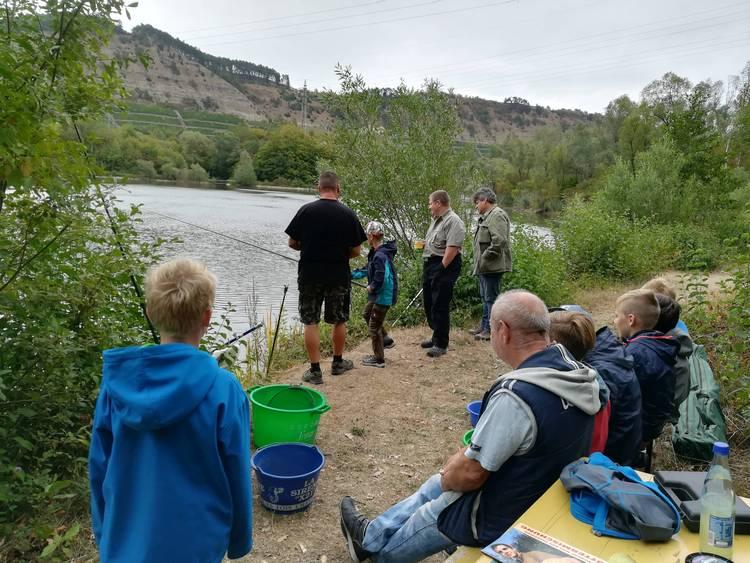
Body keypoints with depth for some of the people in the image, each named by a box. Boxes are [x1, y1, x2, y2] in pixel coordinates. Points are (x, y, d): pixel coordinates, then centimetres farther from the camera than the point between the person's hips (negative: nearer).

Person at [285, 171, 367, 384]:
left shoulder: (305, 210, -6)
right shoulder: (348, 214, -6)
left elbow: (292, 243, -1)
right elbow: (356, 250, -3)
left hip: (309, 274, 0)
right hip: (339, 276, 1)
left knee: (310, 322, 7)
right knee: (339, 320, 17)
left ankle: (315, 371, 9)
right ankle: (338, 363, 31)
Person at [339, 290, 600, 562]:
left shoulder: (515, 396, -35)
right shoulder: (573, 371, -7)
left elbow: (470, 474, -25)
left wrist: (446, 479, -3)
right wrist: (456, 463, 5)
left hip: (504, 515, -7)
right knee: (437, 485, 24)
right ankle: (372, 535, 44)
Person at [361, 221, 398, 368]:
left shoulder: (380, 256, -26)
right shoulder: (377, 252, 5)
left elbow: (381, 279, -33)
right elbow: (370, 270, 19)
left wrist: (371, 288, -15)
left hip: (383, 296, -10)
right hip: (377, 295, 10)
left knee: (374, 327, 2)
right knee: (367, 314, 29)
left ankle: (379, 359, 15)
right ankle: (385, 338, 36)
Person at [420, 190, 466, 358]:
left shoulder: (453, 221, -14)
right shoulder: (437, 220, 19)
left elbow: (452, 247, -22)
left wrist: (442, 268, -23)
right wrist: (425, 243, 11)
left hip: (444, 266, -10)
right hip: (430, 264, 10)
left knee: (440, 306, -7)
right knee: (429, 303, 16)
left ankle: (441, 344, 2)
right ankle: (436, 336, 30)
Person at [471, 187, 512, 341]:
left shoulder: (497, 215, -15)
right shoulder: (486, 217, 17)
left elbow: (499, 241, -26)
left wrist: (485, 258, -19)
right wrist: (479, 262, 14)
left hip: (492, 267, -11)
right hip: (485, 267, 11)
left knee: (491, 298, -4)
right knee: (485, 298, 18)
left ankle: (491, 330, 3)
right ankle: (484, 327, 29)